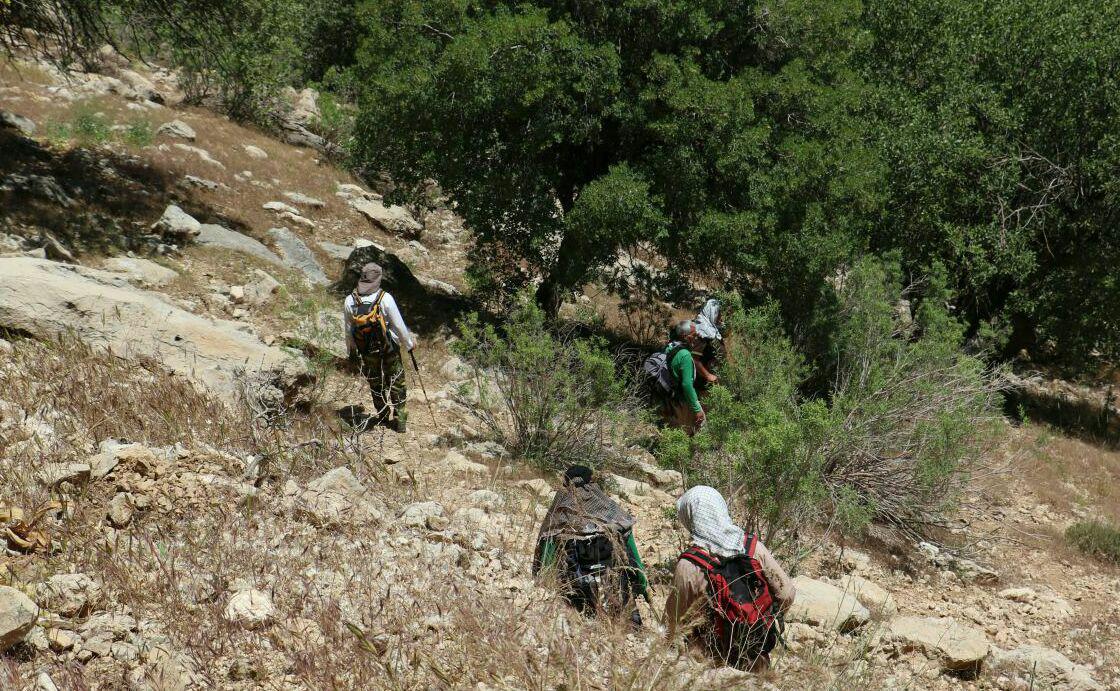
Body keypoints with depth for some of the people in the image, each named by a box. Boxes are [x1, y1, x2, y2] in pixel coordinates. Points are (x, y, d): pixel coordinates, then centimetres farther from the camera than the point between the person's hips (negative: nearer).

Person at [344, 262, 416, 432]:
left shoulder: (349, 301, -14)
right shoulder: (385, 299, -23)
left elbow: (347, 330, -2)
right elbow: (399, 325, -15)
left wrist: (350, 351, 13)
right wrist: (409, 344, 1)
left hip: (367, 352, 2)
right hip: (389, 348, -2)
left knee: (375, 383, 22)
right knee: (396, 383, 15)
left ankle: (382, 414, 37)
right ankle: (399, 419, 19)